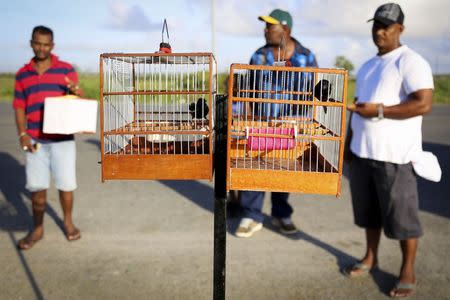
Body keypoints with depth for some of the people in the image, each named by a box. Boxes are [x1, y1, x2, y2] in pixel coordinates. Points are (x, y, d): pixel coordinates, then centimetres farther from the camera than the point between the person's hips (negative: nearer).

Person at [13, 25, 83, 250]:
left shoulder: (66, 69, 3)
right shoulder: (22, 75, 9)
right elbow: (19, 107, 9)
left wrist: (75, 91, -21)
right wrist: (22, 134, -3)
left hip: (62, 138, -2)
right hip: (35, 139, 2)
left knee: (66, 184, 4)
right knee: (37, 186, 7)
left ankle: (68, 222, 25)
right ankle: (37, 228, 22)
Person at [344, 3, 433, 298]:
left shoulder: (410, 61, -8)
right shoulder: (367, 66, 18)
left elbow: (424, 103, -19)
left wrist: (379, 111, -20)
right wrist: (349, 142, 19)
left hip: (394, 155, -7)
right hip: (363, 152, 8)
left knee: (401, 215, 2)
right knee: (369, 210, 16)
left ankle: (408, 272, 17)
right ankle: (371, 258, 32)